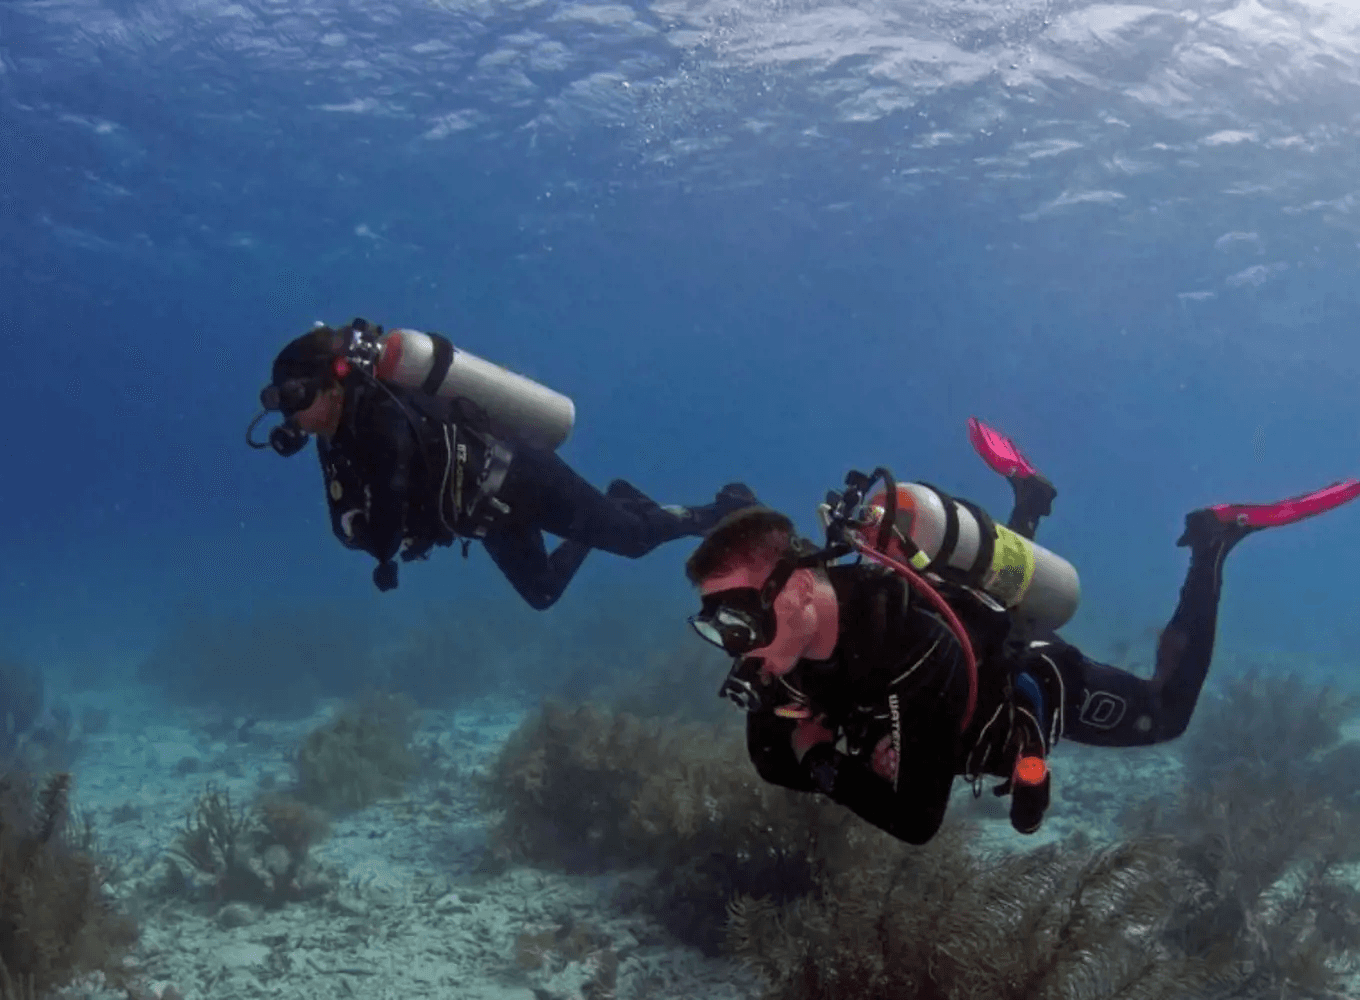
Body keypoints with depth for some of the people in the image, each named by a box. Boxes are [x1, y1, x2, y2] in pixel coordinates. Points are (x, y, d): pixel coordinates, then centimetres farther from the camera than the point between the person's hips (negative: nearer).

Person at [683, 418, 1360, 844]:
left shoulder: (910, 654, -49)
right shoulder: (790, 636, -28)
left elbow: (918, 822, -43)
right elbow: (768, 752, -14)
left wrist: (824, 761, -38)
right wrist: (795, 736, -35)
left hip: (1043, 687, -6)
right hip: (988, 643, 6)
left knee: (1166, 713, 21)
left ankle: (1211, 545, 23)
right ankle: (1027, 498, 42)